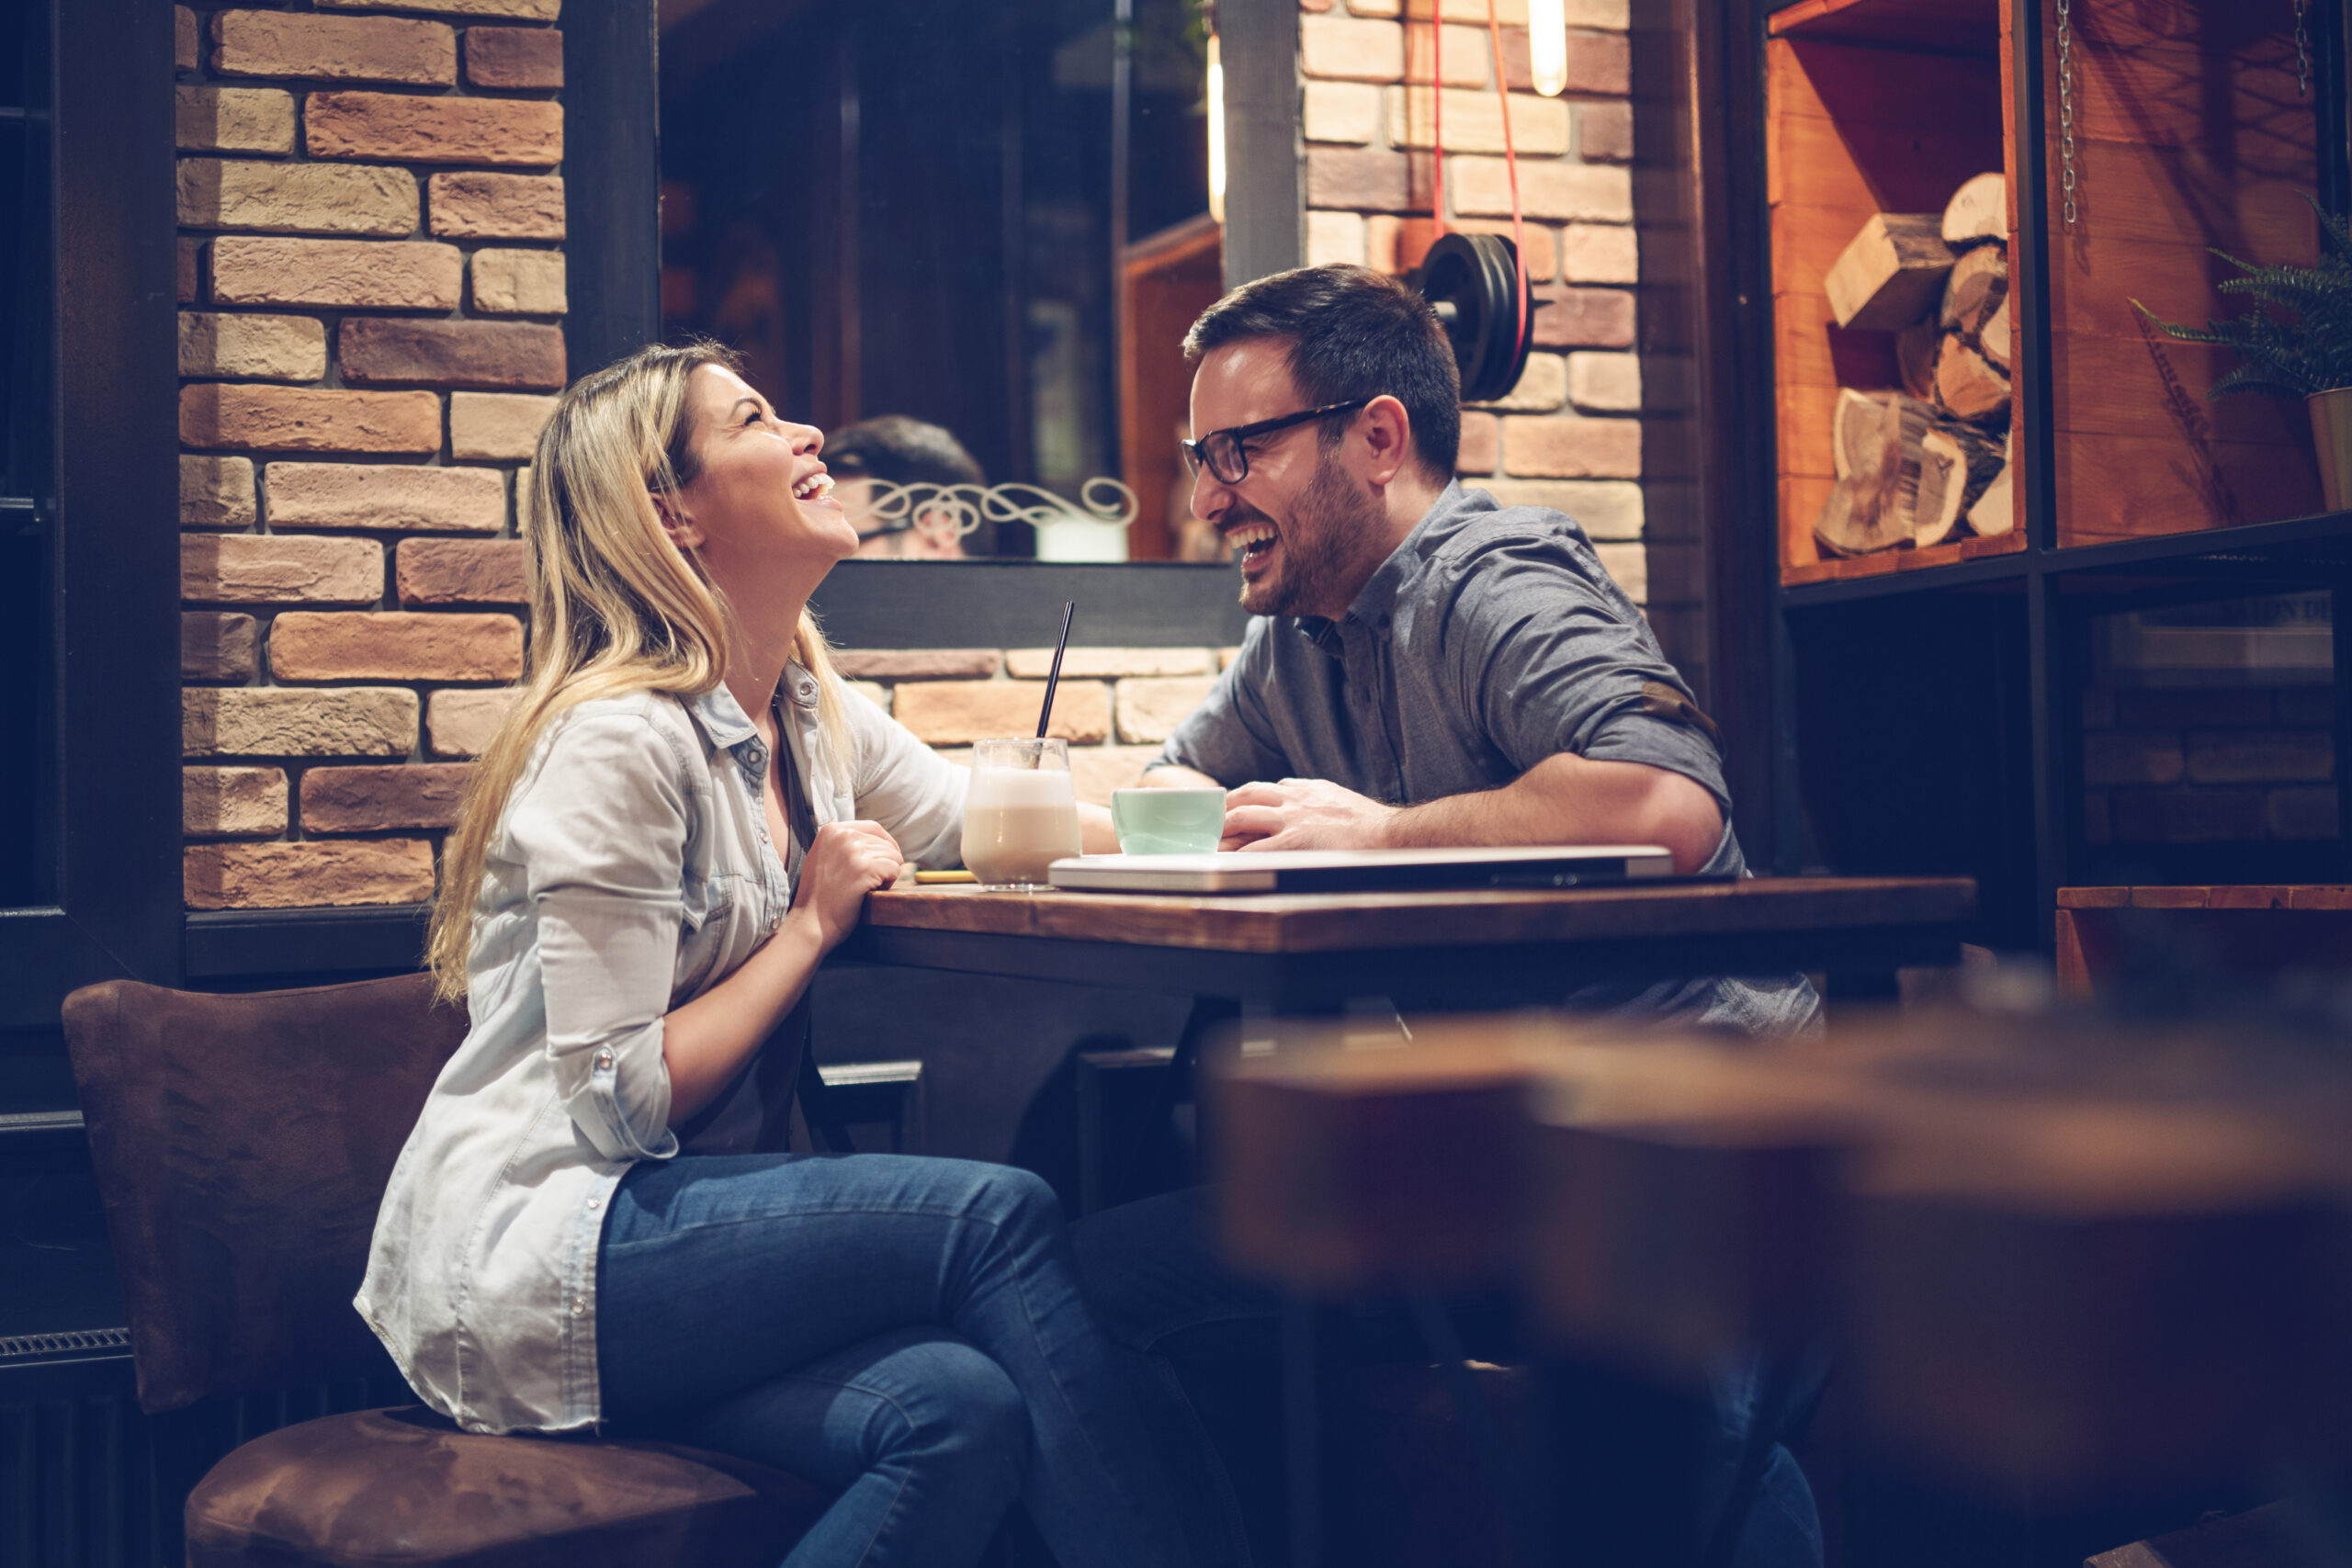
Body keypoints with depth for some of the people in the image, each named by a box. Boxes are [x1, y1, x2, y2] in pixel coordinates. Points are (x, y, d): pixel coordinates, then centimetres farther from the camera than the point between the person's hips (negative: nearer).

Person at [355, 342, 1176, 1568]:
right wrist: (813, 922, -10)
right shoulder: (621, 741, -14)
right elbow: (625, 1101, -17)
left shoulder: (816, 720, 12)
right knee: (997, 1215, -24)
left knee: (963, 1416, -24)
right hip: (514, 1265, -7)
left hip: (676, 1216, 7)